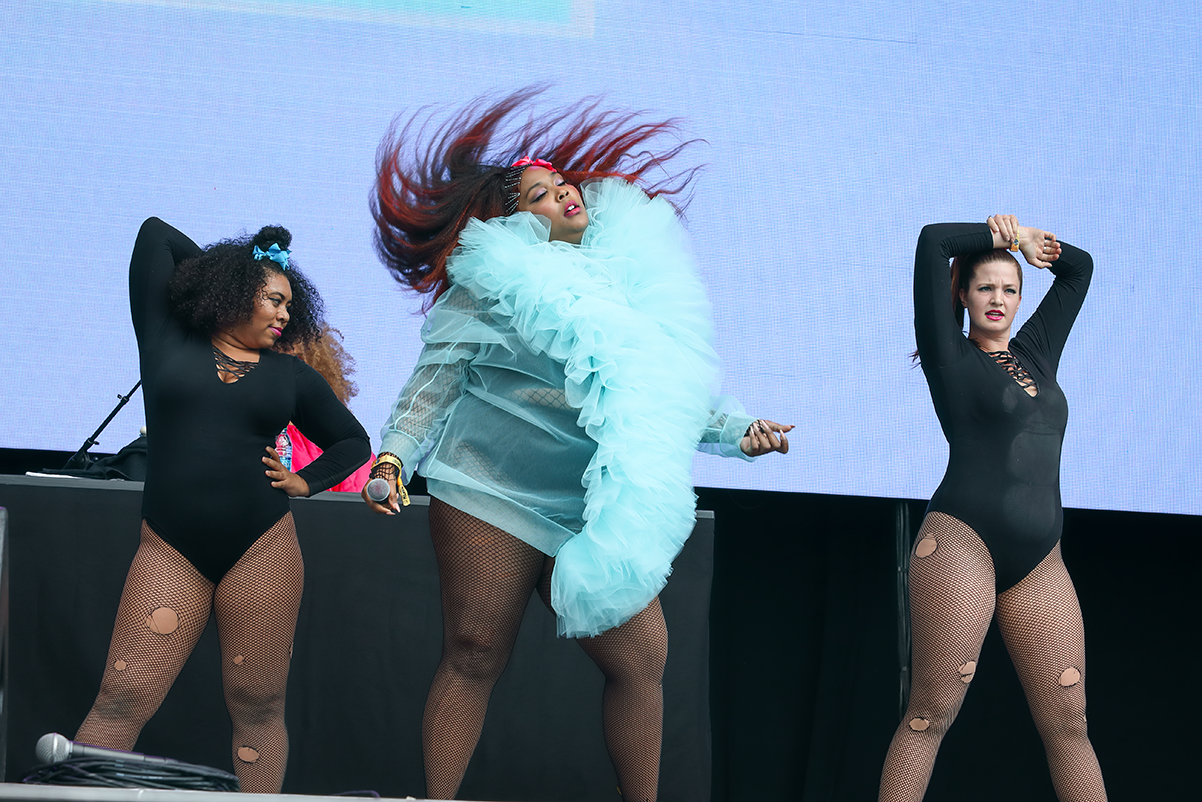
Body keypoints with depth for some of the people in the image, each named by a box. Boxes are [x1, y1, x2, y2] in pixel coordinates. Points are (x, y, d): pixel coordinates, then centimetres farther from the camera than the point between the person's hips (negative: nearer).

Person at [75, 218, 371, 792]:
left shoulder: (289, 375, 14)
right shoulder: (168, 343, 8)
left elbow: (353, 440, 27)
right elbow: (155, 233, 10)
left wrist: (306, 481, 10)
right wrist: (218, 269, 21)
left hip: (262, 550, 2)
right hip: (170, 550, -2)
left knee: (257, 705, 0)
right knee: (122, 698, -11)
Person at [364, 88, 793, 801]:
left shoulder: (634, 272, 14)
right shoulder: (499, 278, 1)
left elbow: (673, 389, 21)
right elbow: (440, 375, -1)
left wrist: (737, 429, 8)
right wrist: (396, 454, -13)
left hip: (594, 513, 4)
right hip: (493, 494, -4)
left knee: (640, 657, -4)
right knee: (475, 657, -4)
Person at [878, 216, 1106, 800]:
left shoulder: (1034, 353, 21)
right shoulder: (951, 357, 6)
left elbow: (1078, 268, 30)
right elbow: (933, 243, -2)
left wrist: (1026, 240, 16)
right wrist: (996, 235, 12)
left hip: (1039, 561, 6)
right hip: (962, 543, -6)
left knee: (1068, 722, 0)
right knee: (931, 714, -11)